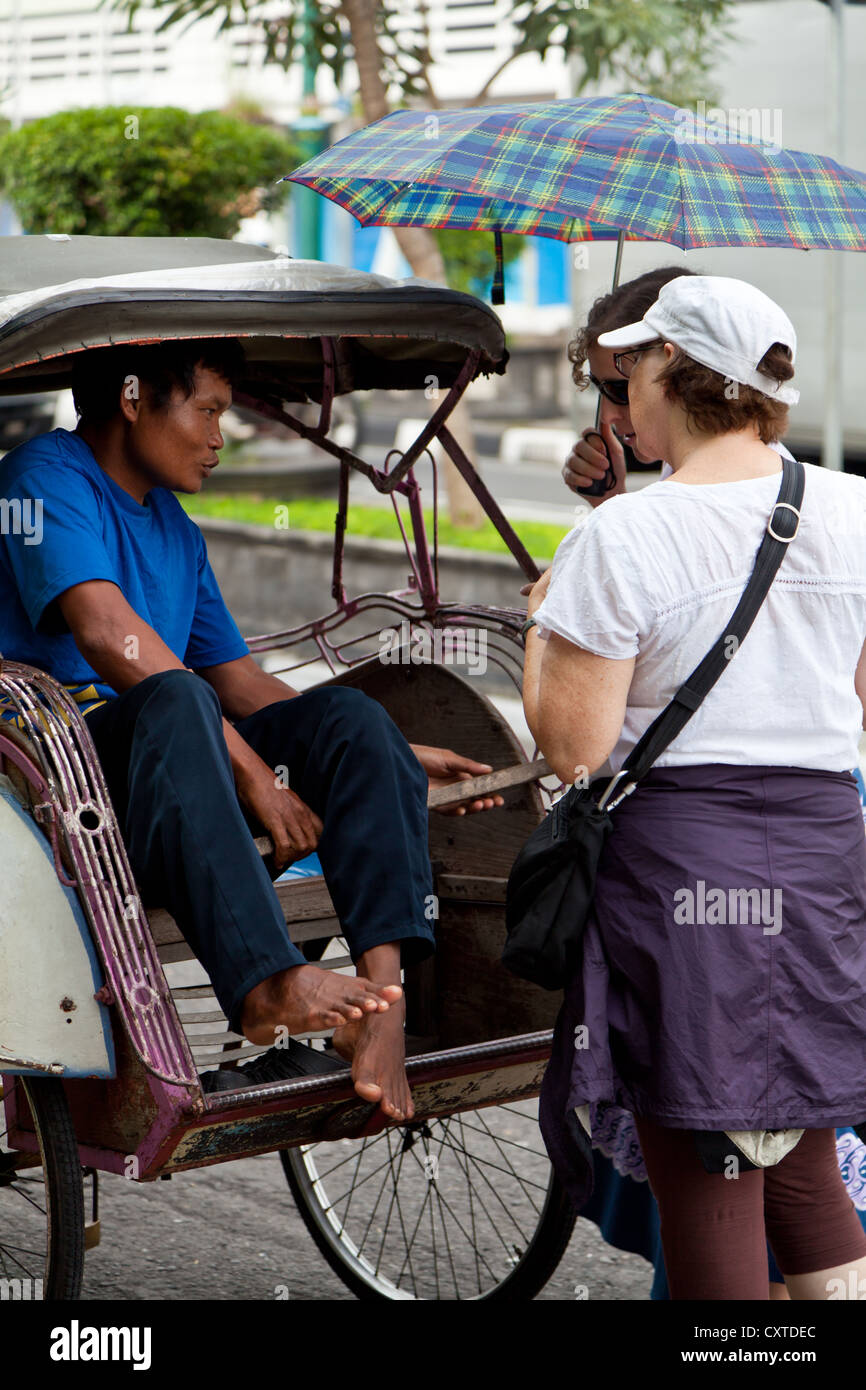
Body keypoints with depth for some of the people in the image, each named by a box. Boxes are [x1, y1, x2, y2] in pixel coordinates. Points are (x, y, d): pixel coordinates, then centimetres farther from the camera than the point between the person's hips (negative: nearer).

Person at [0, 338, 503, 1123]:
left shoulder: (176, 529, 22)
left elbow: (239, 682, 23)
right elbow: (107, 632, -22)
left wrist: (385, 758, 14)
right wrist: (251, 768, -25)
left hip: (169, 772, 8)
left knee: (347, 715, -13)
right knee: (175, 700, -37)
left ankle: (381, 987, -32)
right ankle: (267, 988, -53)